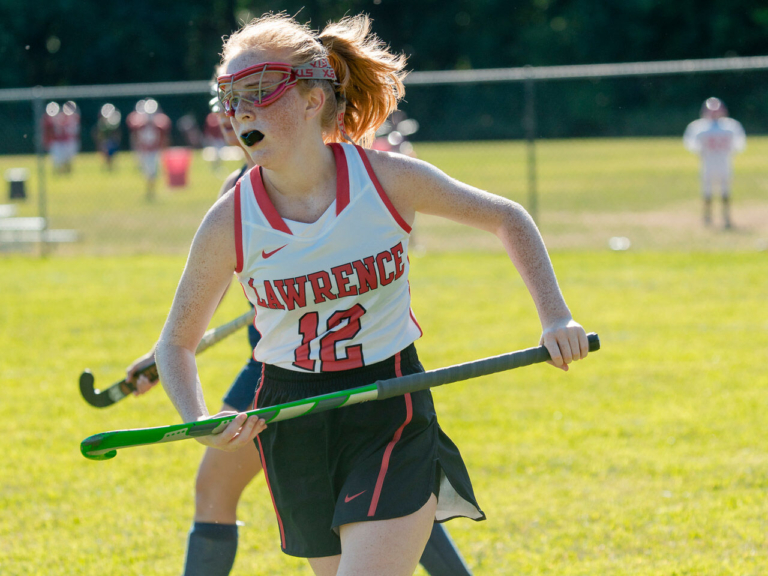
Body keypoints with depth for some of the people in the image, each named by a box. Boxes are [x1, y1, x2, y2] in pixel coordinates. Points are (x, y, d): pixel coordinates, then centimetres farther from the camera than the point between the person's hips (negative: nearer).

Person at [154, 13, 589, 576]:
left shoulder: (388, 179, -10)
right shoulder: (230, 223, -9)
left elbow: (506, 218, 6)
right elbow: (177, 341, 3)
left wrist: (556, 317, -5)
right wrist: (201, 424, -16)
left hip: (392, 419, -2)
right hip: (291, 423, 2)